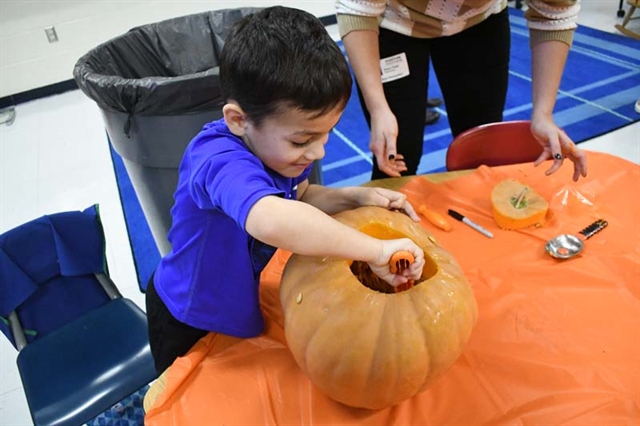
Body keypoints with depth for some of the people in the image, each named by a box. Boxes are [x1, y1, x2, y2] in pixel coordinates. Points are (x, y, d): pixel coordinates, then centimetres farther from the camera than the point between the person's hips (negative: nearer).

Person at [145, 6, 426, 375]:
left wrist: (355, 197, -14)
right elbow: (272, 221, -64)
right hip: (189, 322, -6)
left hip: (239, 300, 6)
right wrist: (376, 251, -54)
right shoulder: (221, 161, -42)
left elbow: (298, 198, 3)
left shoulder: (272, 144, -17)